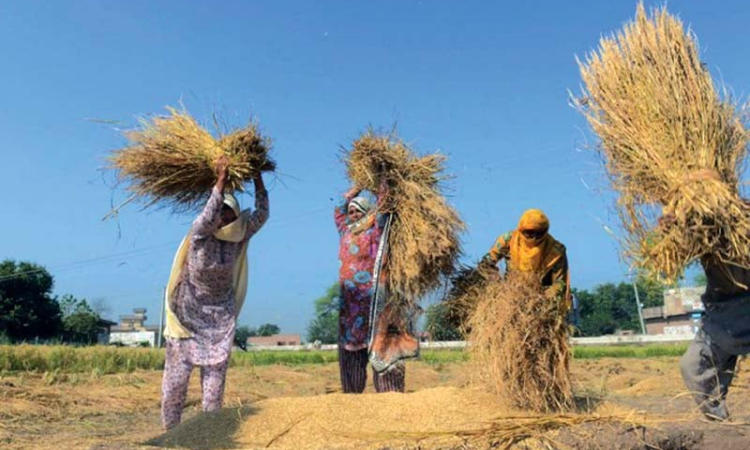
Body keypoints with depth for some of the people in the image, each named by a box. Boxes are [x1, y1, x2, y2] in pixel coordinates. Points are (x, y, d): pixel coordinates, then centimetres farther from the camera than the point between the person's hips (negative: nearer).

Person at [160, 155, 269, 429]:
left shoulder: (239, 236, -4)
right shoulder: (200, 233, -15)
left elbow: (261, 215, -14)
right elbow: (209, 216, -36)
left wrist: (258, 177, -20)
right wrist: (221, 179, -38)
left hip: (220, 316, 3)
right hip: (188, 312, -3)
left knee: (216, 374, 4)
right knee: (177, 372, 1)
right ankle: (170, 431, 13)